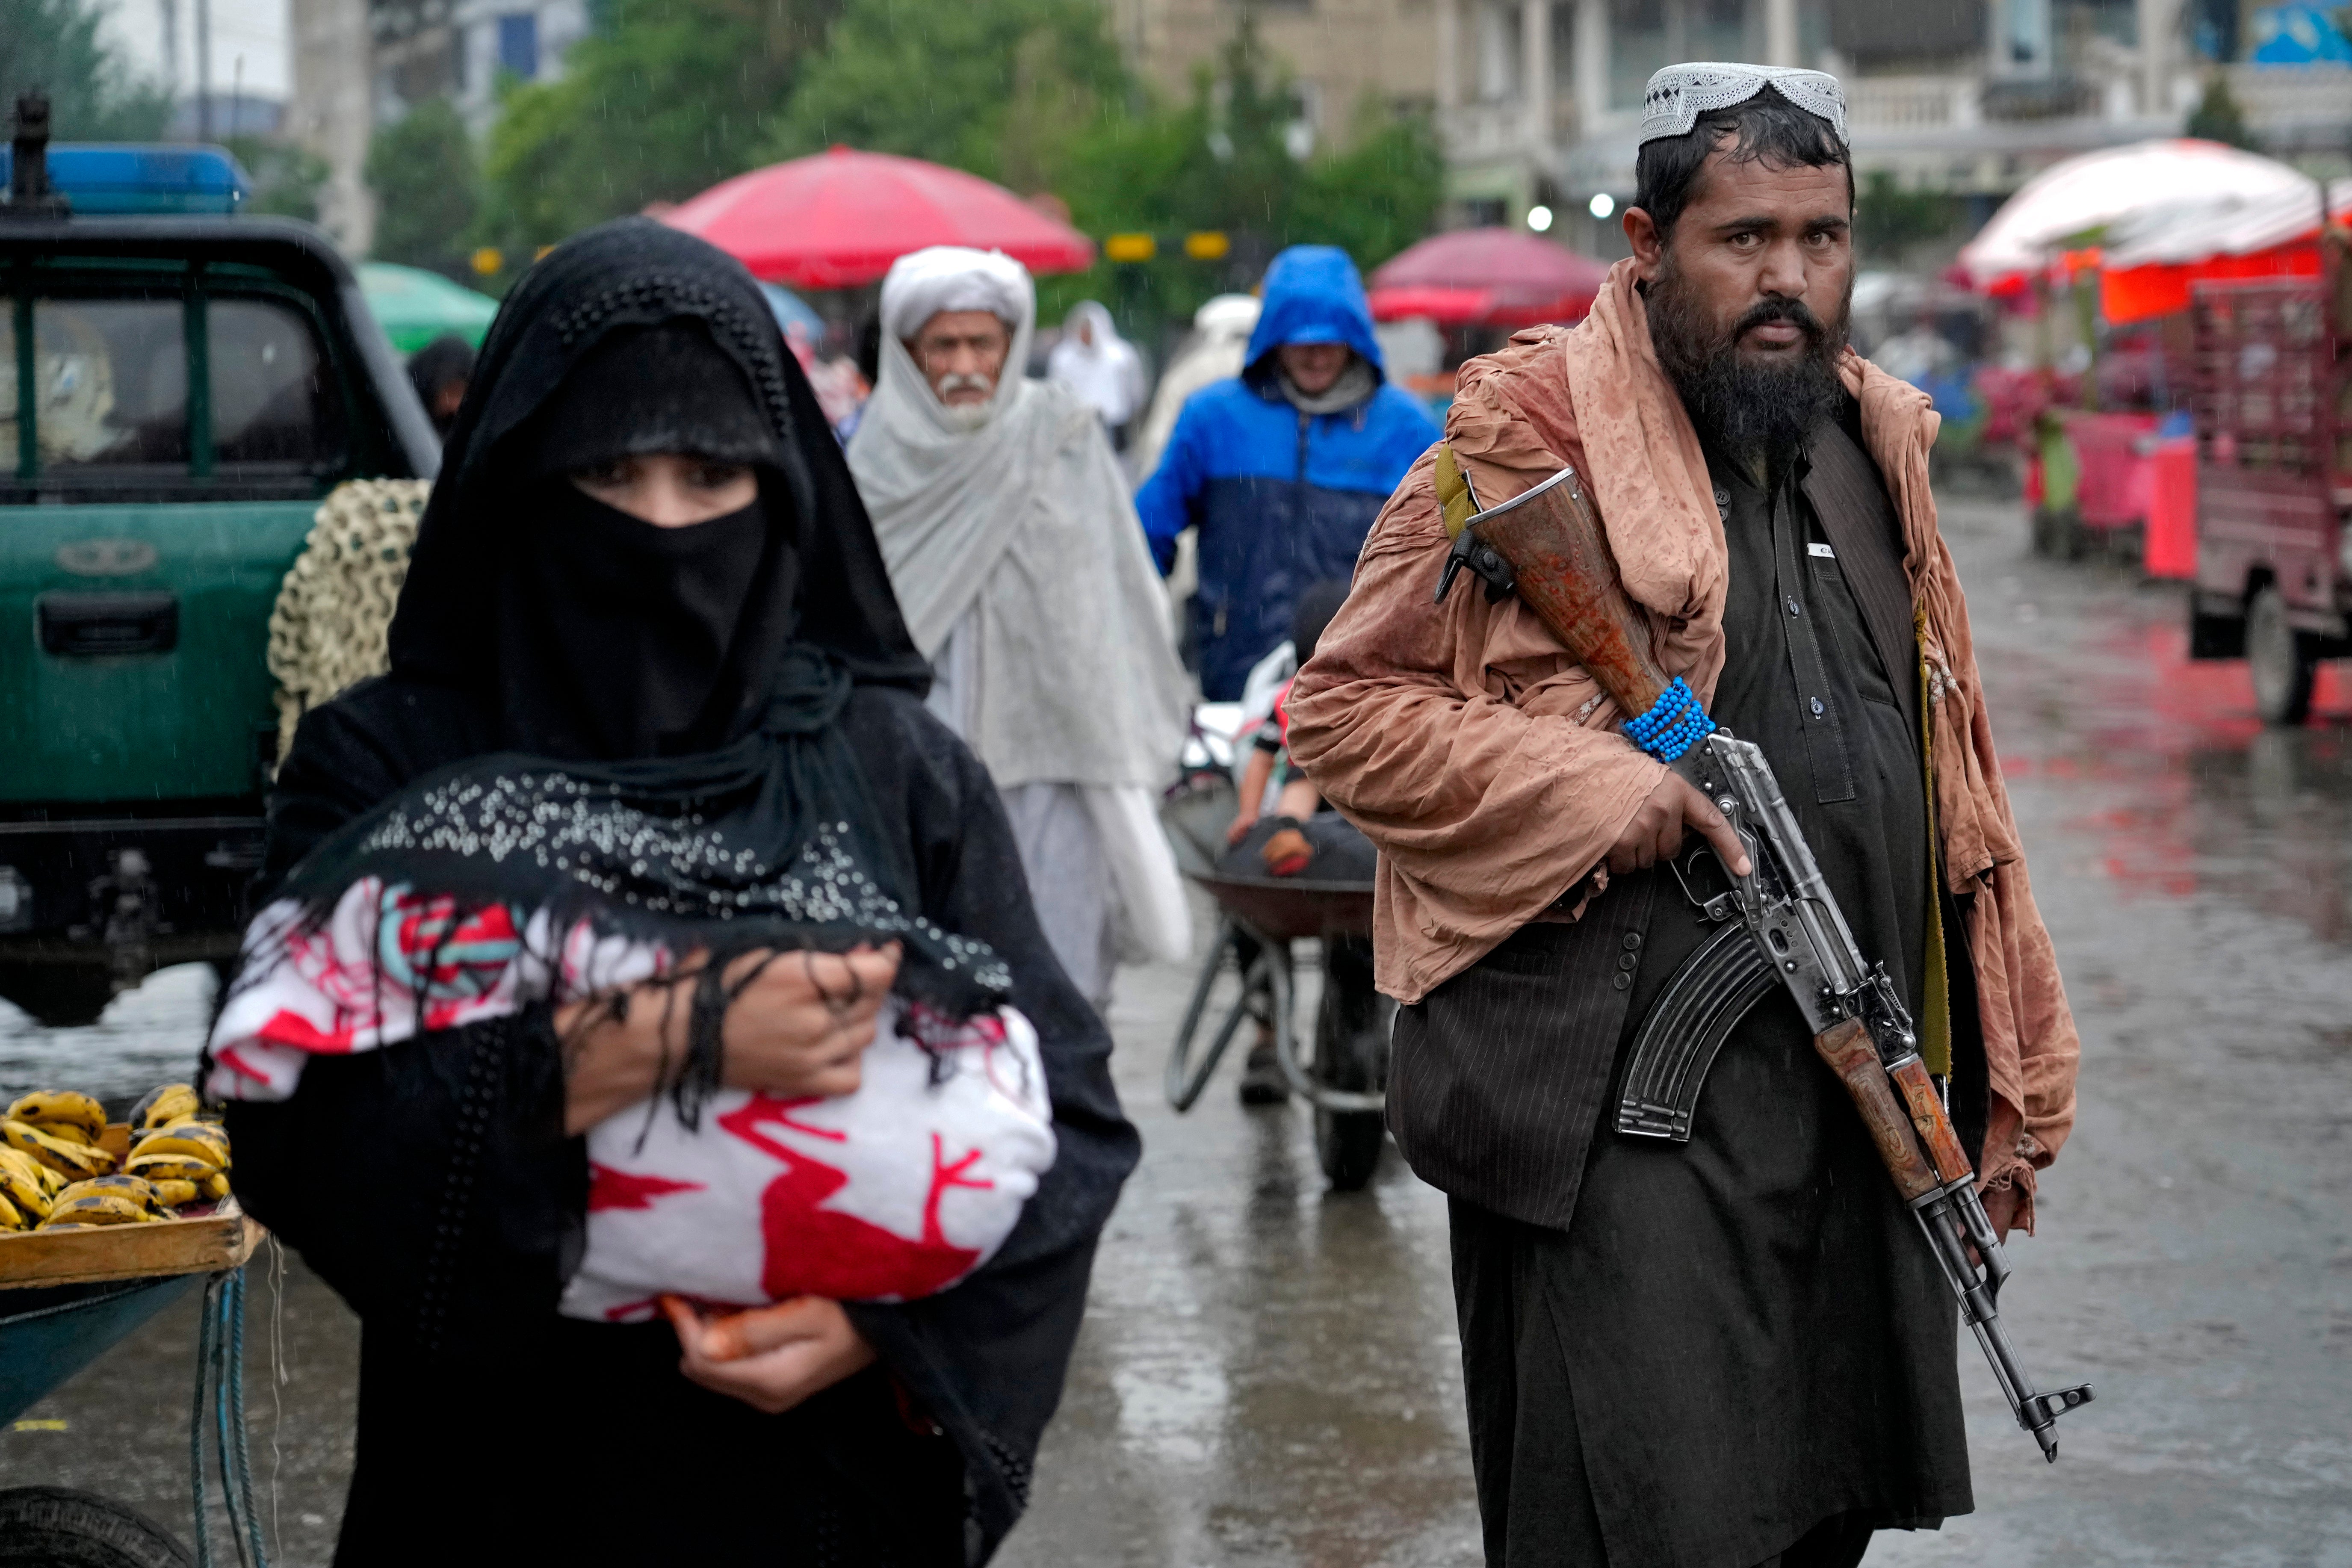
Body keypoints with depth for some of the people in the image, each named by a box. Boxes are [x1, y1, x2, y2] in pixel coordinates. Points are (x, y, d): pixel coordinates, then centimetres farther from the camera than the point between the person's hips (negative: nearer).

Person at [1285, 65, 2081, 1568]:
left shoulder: (1873, 446, 14)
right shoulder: (1528, 439, -7)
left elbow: (1948, 763, 20)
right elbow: (1345, 707, -7)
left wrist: (2007, 1081, 18)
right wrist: (1606, 794, -17)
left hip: (1862, 1105, 7)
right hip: (1625, 1113, -7)